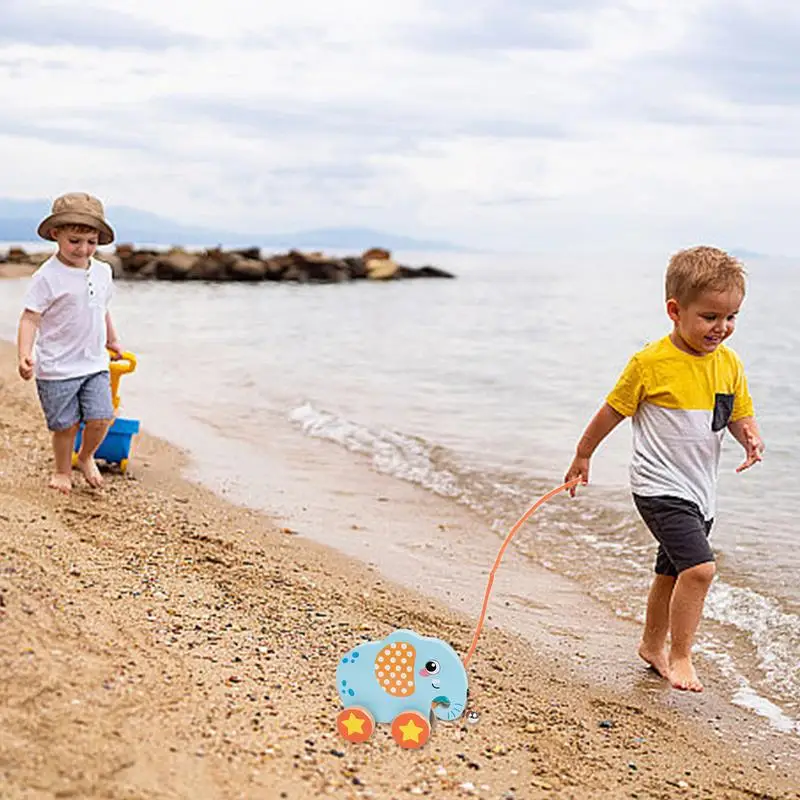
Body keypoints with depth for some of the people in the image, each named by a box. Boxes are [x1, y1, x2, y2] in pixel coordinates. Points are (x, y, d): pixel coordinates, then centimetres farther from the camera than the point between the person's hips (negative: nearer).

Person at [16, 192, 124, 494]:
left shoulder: (102, 272, 6)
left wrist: (112, 340, 33)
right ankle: (62, 470, 31)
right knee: (66, 425, 4)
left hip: (95, 364, 4)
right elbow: (30, 318, -15)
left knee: (100, 419, -4)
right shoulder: (47, 276, -13)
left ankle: (86, 457, 27)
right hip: (57, 367, -4)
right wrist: (24, 355, -27)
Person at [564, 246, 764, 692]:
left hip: (700, 490, 7)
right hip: (660, 487, -7)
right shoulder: (651, 363, -15)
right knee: (700, 567, -20)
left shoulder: (730, 364, 2)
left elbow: (740, 414, 12)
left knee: (672, 574, 21)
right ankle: (680, 657, -5)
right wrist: (583, 457, 7)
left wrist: (751, 437, -12)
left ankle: (653, 646, 41)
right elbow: (613, 411, -3)